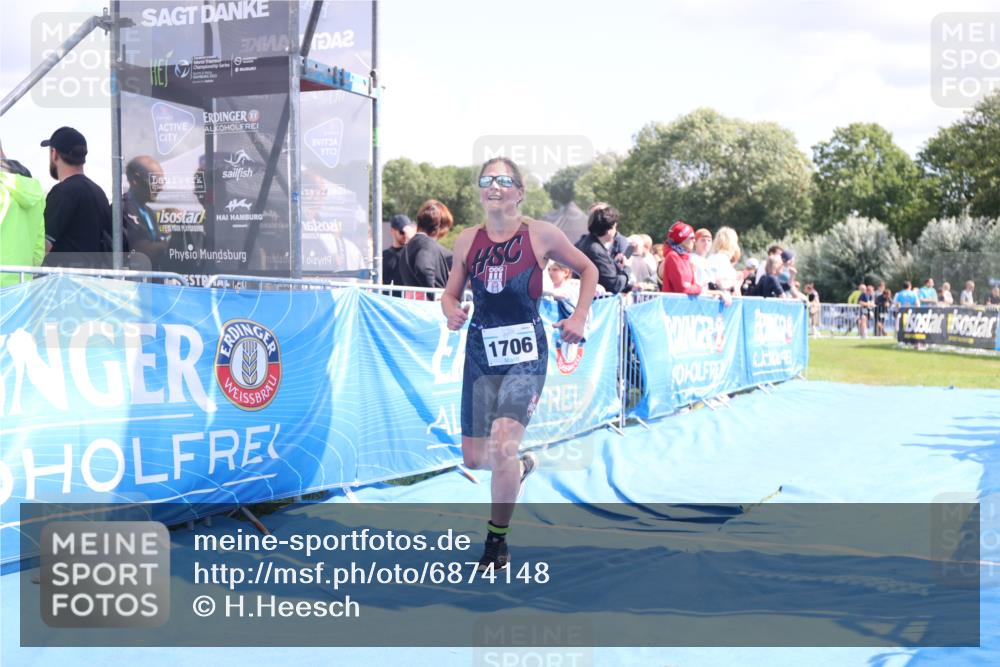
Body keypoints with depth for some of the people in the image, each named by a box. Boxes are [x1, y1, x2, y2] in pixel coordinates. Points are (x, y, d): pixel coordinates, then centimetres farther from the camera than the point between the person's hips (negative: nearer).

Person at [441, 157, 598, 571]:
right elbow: (451, 292, 13)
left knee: (502, 441, -21)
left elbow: (588, 269, 9)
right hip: (481, 351, 4)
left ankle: (497, 542, -2)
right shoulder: (467, 240, 4)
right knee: (474, 457, 6)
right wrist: (452, 312, -10)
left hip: (526, 353, -4)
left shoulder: (541, 235, -4)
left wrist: (579, 318, -2)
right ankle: (520, 466, 44)